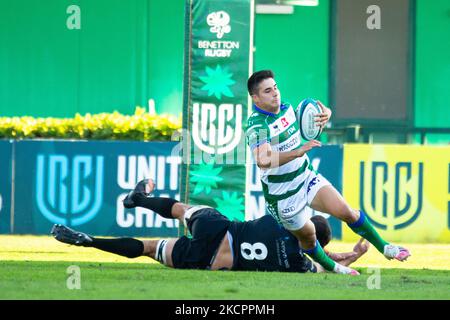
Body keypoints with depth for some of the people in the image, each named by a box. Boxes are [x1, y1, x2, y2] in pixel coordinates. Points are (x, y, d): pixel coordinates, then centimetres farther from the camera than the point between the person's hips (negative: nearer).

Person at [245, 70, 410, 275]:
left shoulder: (287, 109, -1)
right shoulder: (256, 125, -24)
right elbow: (262, 160, -40)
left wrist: (325, 114, -6)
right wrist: (298, 152, -49)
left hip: (306, 177, 5)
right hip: (282, 195, -5)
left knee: (345, 211, -9)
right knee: (307, 235, 7)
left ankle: (383, 247, 7)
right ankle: (330, 267, 36)